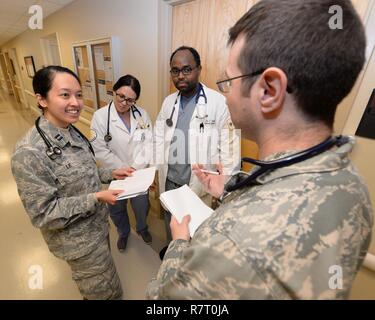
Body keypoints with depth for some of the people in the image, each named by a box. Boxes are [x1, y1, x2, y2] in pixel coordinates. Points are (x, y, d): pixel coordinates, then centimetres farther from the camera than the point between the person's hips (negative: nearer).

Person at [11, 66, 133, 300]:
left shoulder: (72, 132, -4)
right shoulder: (29, 153, -29)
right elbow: (43, 214, -24)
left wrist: (111, 174, -5)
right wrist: (96, 198, -27)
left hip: (96, 225, 7)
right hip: (78, 240, -7)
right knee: (108, 291, 18)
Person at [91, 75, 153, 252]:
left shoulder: (142, 114, -7)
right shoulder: (100, 116, -14)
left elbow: (149, 143, -10)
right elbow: (99, 150, -15)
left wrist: (135, 167, -19)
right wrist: (123, 169, -16)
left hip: (140, 173, 1)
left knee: (142, 206, 20)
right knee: (117, 209, 22)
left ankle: (142, 228, 53)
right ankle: (123, 233, 54)